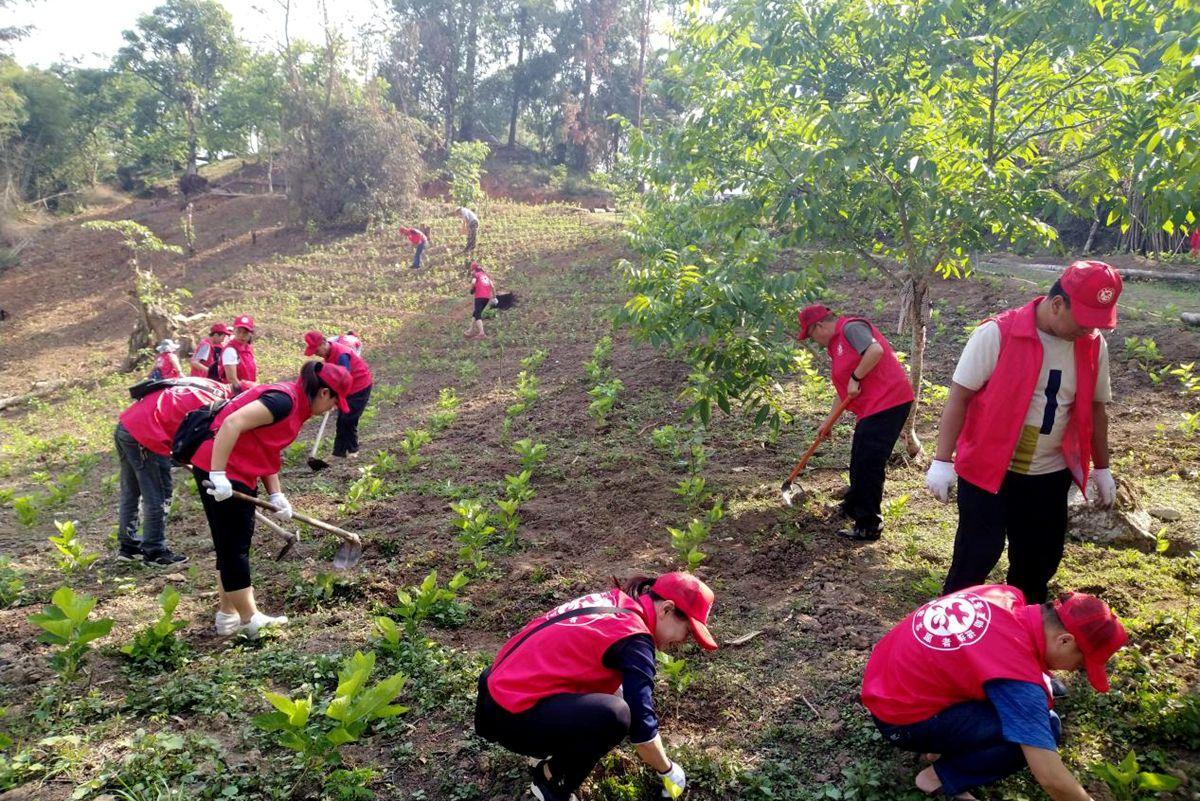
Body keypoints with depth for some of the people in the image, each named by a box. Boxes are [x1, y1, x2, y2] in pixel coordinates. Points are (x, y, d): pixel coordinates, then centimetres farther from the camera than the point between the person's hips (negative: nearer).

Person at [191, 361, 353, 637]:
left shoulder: (296, 404, 11)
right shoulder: (284, 400, -20)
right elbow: (232, 424, -28)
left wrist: (276, 495, 4)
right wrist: (218, 475, -28)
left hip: (238, 475, 10)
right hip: (220, 472, -10)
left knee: (234, 546, 16)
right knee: (234, 547, -1)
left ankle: (229, 616, 26)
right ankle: (250, 620, 9)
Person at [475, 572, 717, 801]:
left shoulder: (614, 601, 9)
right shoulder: (633, 638, -16)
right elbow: (641, 725, -13)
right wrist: (668, 771, 4)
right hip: (511, 717, -10)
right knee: (614, 714, -25)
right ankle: (551, 780, -2)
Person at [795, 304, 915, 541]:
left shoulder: (851, 327, -10)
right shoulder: (835, 346, 19)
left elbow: (875, 350, -28)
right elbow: (845, 390, 24)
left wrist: (855, 378, -18)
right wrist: (829, 422, 25)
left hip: (888, 402, -10)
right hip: (872, 407, 10)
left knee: (869, 465, -6)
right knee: (859, 461, 22)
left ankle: (868, 526, 2)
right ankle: (853, 506, 40)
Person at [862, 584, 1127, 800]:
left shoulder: (1008, 595, -5)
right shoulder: (1018, 671, -28)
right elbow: (1051, 779, -24)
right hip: (901, 719, -9)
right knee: (1043, 729, -15)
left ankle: (946, 745, 16)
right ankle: (942, 777, 1)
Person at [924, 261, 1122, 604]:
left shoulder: (1094, 346, -1)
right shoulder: (997, 334, -17)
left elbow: (1095, 408, 12)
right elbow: (959, 396, -14)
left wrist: (1101, 468, 18)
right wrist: (942, 460, -17)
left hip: (1050, 475, 5)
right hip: (987, 469, -5)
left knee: (1039, 559, 14)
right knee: (977, 554, -1)